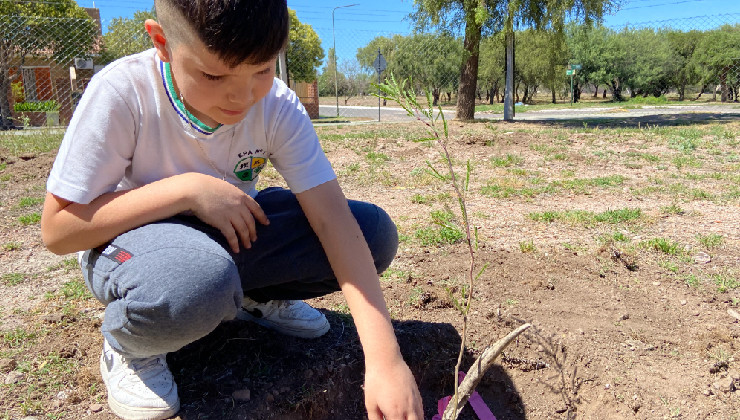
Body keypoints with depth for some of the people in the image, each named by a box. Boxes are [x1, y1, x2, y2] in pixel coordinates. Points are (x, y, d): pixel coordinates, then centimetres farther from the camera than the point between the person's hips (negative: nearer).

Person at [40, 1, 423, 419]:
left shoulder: (278, 106, -17)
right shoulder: (122, 92, -24)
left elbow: (333, 217, -24)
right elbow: (57, 230, -20)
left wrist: (385, 358, -31)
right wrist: (187, 188, -31)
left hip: (234, 235, 4)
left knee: (375, 232, -16)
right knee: (198, 281, -41)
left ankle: (256, 297, 8)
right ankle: (129, 345, -4)